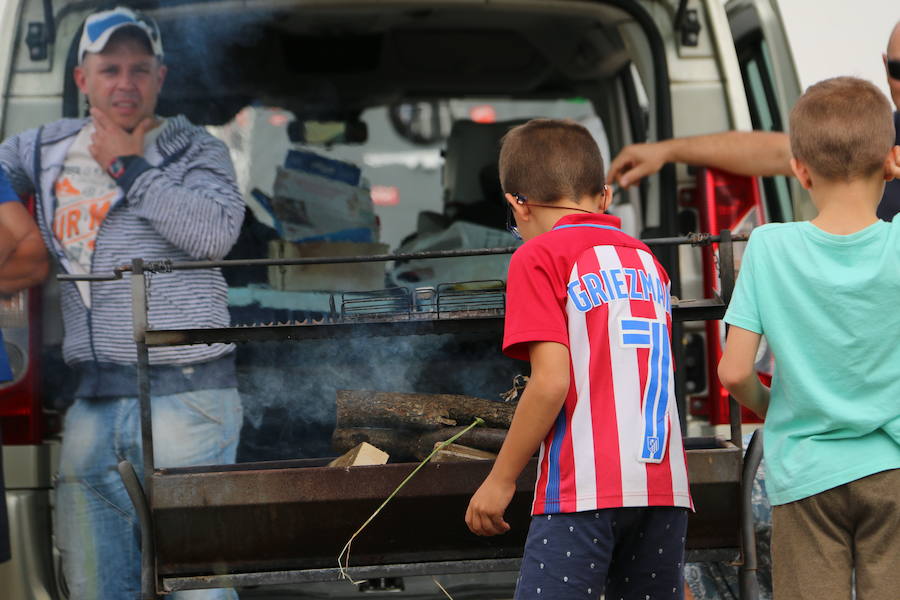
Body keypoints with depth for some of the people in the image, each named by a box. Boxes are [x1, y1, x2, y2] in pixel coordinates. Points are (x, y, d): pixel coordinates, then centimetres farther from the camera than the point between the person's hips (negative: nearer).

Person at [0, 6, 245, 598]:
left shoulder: (196, 150, 3)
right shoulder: (47, 149, 15)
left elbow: (214, 233, -15)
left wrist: (128, 167, -9)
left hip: (184, 396, -5)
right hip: (93, 401, 5)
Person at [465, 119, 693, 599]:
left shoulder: (539, 257, -1)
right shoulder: (646, 261, 19)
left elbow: (551, 382, -10)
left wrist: (500, 481, -4)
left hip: (583, 488, -7)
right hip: (664, 487, 7)